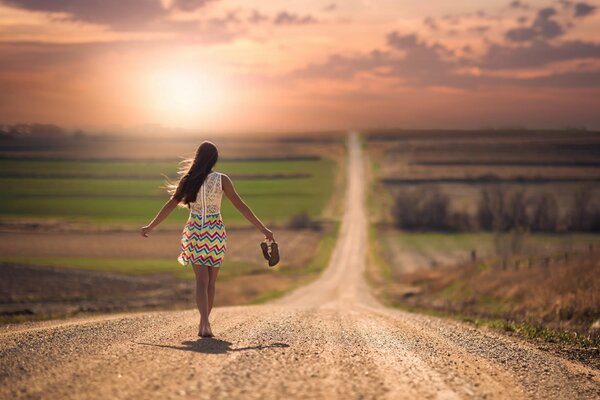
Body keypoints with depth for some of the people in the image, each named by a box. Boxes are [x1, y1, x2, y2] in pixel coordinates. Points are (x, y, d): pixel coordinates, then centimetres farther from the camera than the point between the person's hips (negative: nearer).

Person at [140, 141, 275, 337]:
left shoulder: (188, 180, -1)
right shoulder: (221, 180, -4)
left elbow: (171, 205, 3)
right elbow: (240, 206, -5)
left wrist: (150, 226, 14)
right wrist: (262, 228, 1)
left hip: (195, 231, 0)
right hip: (215, 231, 0)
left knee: (201, 280, -1)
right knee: (211, 282, 12)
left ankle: (205, 323, -21)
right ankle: (203, 324, 19)